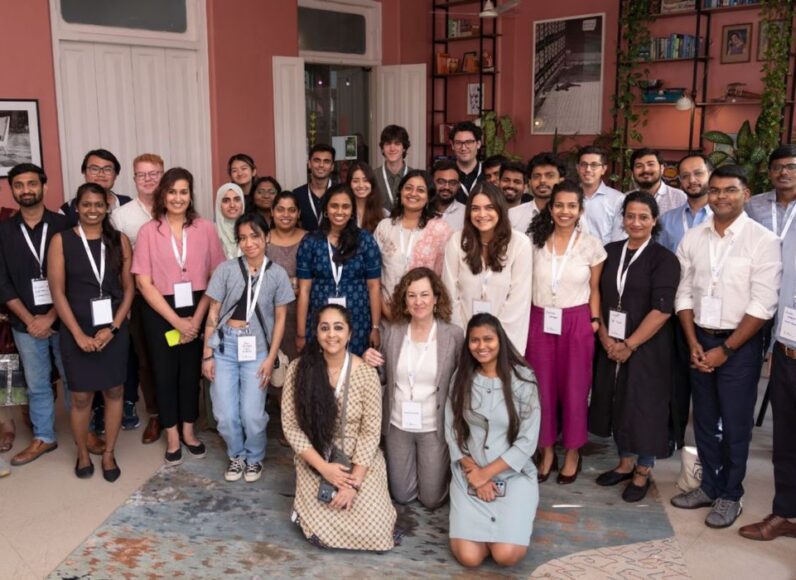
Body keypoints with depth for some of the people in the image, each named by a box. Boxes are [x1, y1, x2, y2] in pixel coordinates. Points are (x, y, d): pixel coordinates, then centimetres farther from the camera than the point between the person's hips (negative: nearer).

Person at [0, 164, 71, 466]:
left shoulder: (64, 225, -4)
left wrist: (50, 317, -12)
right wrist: (30, 320, -8)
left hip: (64, 319, -2)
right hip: (26, 324, 2)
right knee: (37, 384, 13)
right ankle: (43, 438, 27)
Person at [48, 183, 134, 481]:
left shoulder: (120, 240, 2)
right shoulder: (61, 240, -3)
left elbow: (129, 288, 2)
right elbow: (57, 291, -6)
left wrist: (113, 328, -8)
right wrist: (79, 334, -12)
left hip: (114, 328, 2)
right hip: (76, 330, -1)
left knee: (114, 391, 8)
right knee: (81, 396, 5)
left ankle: (109, 453, 23)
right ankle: (82, 453, 26)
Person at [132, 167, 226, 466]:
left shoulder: (205, 229, -2)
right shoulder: (149, 231, -4)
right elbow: (144, 282, -7)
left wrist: (196, 318, -9)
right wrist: (176, 320, -11)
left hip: (197, 310, 1)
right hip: (160, 312, -1)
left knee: (192, 370, 12)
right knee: (165, 372, 9)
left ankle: (189, 431, 30)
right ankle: (172, 437, 25)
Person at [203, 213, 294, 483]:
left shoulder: (277, 274, 1)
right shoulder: (226, 269, -1)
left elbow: (280, 319, 4)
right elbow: (213, 313, 2)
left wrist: (270, 358, -2)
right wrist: (207, 355, -1)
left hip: (257, 348, 0)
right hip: (224, 344, 0)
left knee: (252, 415, -5)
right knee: (225, 414, 0)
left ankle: (254, 457, 24)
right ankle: (236, 455, 28)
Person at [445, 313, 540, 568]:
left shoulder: (522, 378, -8)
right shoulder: (461, 377, 1)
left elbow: (527, 441, -10)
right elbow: (452, 431, 1)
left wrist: (486, 473, -13)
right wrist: (473, 472, -11)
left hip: (513, 474, -2)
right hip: (469, 475, 2)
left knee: (507, 555, -20)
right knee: (468, 557, -14)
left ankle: (512, 517, 13)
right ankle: (484, 522, 18)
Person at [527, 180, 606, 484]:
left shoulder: (591, 245, -2)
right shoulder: (535, 242, 1)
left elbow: (594, 289, 5)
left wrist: (595, 321, -4)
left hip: (576, 323, -1)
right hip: (540, 322, 1)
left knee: (574, 390, 7)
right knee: (543, 389, 7)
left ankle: (573, 453, 25)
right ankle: (547, 451, 24)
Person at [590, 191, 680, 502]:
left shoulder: (664, 259, -8)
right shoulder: (610, 252, 5)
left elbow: (662, 309, -14)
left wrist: (630, 345, -17)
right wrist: (605, 338, -7)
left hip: (647, 347, -4)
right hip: (611, 345, 4)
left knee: (645, 406, 5)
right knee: (616, 402, 12)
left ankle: (643, 471, 23)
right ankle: (625, 462, 31)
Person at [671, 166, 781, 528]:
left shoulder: (764, 240, -11)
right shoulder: (693, 239, 3)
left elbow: (762, 306, -14)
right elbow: (684, 294, 6)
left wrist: (725, 349, -14)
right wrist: (693, 343, -2)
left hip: (740, 343, -4)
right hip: (700, 340, 4)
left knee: (734, 424, 5)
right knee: (704, 419, 14)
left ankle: (730, 495, 22)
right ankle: (709, 486, 30)